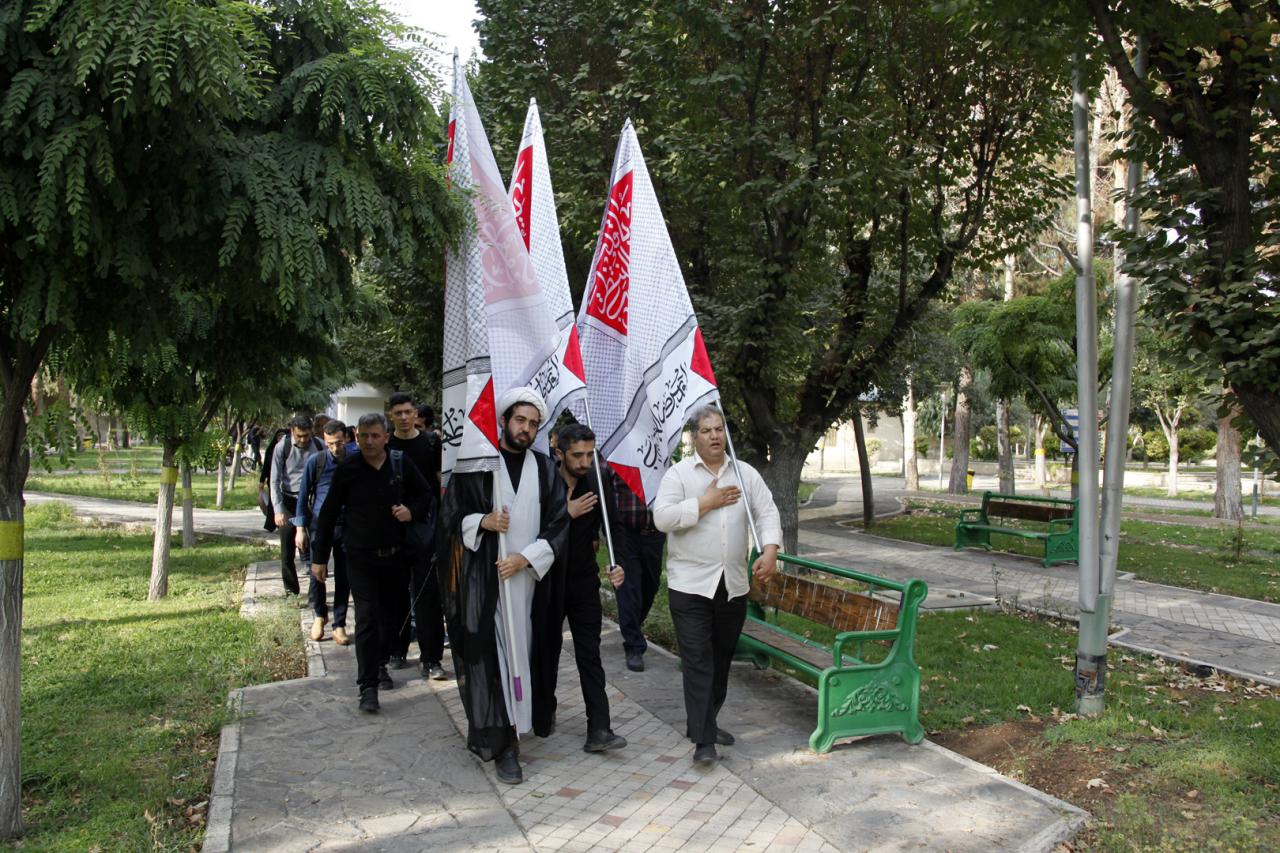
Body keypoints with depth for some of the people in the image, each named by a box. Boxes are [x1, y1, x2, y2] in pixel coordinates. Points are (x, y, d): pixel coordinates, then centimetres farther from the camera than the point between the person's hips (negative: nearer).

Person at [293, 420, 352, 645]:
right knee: (316, 574, -3)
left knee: (343, 577, 5)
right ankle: (319, 615, 23)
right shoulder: (315, 462, -1)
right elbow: (303, 495, 5)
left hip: (346, 525, 1)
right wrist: (300, 528, 2)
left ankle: (339, 625, 16)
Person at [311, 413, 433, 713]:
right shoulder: (347, 470, -5)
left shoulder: (401, 464, -1)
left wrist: (412, 511, -11)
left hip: (394, 554, 3)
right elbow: (328, 514, 1)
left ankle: (379, 664, 35)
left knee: (388, 615, 13)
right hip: (360, 557, -2)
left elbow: (427, 495, 11)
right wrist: (319, 558, 1)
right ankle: (368, 686, -4)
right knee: (367, 618, -9)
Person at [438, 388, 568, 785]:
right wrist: (482, 522, -16)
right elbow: (450, 513, 3)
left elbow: (559, 522, 3)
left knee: (515, 651, 5)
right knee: (488, 654, -6)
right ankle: (503, 742, -2)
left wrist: (526, 557, -9)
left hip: (524, 576, 2)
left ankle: (497, 736, 19)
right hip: (481, 576, -2)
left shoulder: (544, 468, 6)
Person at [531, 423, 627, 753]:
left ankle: (599, 729, -1)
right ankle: (543, 717, 30)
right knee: (546, 652, 12)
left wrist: (618, 564, -14)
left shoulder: (598, 484, -3)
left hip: (584, 581, 2)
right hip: (547, 583, -2)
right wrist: (567, 513, -21)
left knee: (590, 655, 0)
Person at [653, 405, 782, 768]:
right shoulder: (678, 473, -4)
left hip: (734, 585, 5)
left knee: (722, 659, 14)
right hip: (691, 585, -4)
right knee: (698, 662, -5)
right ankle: (703, 739, -1)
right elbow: (662, 518, -14)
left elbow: (767, 513, 3)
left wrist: (770, 551, -14)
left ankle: (705, 723, 31)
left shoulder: (745, 473, 8)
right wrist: (706, 502, -15)